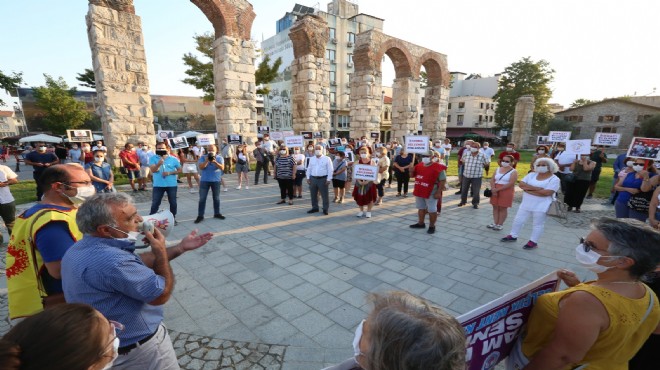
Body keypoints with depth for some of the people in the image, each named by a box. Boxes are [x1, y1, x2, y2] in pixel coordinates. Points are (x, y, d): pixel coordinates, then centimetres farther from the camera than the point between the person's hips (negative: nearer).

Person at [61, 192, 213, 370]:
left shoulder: (83, 248, -3)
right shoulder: (111, 262, -36)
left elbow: (138, 262, 5)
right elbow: (162, 294, -25)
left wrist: (181, 247, 4)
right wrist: (161, 252, -14)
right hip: (134, 350, -8)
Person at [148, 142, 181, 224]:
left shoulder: (173, 159, -1)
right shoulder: (153, 158, -2)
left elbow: (179, 170, 3)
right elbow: (153, 170, -12)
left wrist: (170, 173, -13)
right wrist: (159, 164, -32)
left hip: (171, 185, 1)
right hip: (158, 185, 0)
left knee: (173, 203, 10)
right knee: (155, 203, 5)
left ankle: (173, 218, 25)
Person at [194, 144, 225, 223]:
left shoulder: (220, 158, 1)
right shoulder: (203, 158, 1)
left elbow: (222, 168, -12)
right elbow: (201, 167, -11)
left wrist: (215, 161, -25)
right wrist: (207, 160, -22)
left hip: (216, 181, 1)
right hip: (204, 180, 0)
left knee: (216, 198, 10)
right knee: (202, 198, 0)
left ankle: (217, 213, 23)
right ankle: (200, 216, 6)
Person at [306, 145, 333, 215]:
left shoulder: (327, 159, -3)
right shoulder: (311, 159, 12)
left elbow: (330, 170, -5)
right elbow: (309, 169, 15)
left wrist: (329, 179, -11)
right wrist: (308, 178, 9)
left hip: (323, 179, -4)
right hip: (313, 179, 4)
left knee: (324, 195, 1)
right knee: (313, 194, 11)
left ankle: (325, 209, 11)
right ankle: (315, 207, 24)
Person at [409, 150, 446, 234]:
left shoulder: (439, 167, -13)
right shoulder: (419, 165, 5)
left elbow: (443, 181, -13)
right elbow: (412, 175, 16)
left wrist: (438, 192, -17)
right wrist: (411, 170, -7)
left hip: (431, 193, -6)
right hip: (419, 192, 7)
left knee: (432, 210, 4)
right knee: (421, 208, 18)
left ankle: (432, 226, 18)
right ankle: (421, 223, 33)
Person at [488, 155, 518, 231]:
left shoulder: (513, 172, -7)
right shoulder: (498, 169, 10)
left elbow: (510, 184, -17)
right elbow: (492, 180, 4)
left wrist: (498, 189, -20)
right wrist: (493, 189, -14)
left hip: (506, 191, -5)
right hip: (495, 191, 5)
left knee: (503, 208, 2)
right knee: (495, 207, 9)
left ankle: (500, 225, 9)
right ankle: (495, 223, 19)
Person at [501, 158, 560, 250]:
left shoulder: (554, 179, -9)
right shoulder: (531, 175, 6)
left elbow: (547, 192, -23)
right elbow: (521, 184, -5)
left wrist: (528, 189, -16)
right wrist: (536, 188, -18)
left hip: (541, 206, -5)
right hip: (526, 203, 5)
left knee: (538, 224, 8)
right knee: (518, 220, 12)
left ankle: (533, 242, 20)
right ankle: (513, 236, 27)